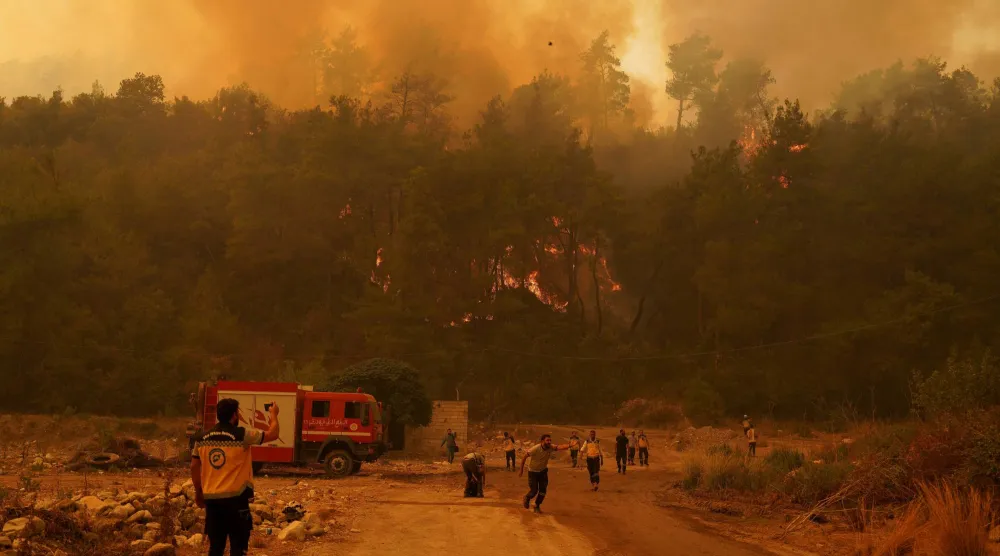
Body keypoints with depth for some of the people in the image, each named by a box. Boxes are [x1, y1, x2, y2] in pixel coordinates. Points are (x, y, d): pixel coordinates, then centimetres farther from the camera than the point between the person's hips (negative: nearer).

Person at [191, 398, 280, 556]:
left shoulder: (202, 439, 5)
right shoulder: (241, 436, -10)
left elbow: (194, 467, 10)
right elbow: (272, 435, -1)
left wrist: (198, 492, 22)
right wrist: (274, 415, 17)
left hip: (211, 498, 5)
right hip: (235, 498, -5)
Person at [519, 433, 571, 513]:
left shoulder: (551, 447, -21)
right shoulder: (536, 449, -29)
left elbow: (560, 447, -41)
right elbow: (524, 457, -18)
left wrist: (570, 445, -61)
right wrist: (521, 471, -13)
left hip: (543, 471, 3)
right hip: (533, 472, -3)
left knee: (543, 491, -1)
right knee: (534, 491, -3)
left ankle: (537, 506, 23)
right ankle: (527, 498, 33)